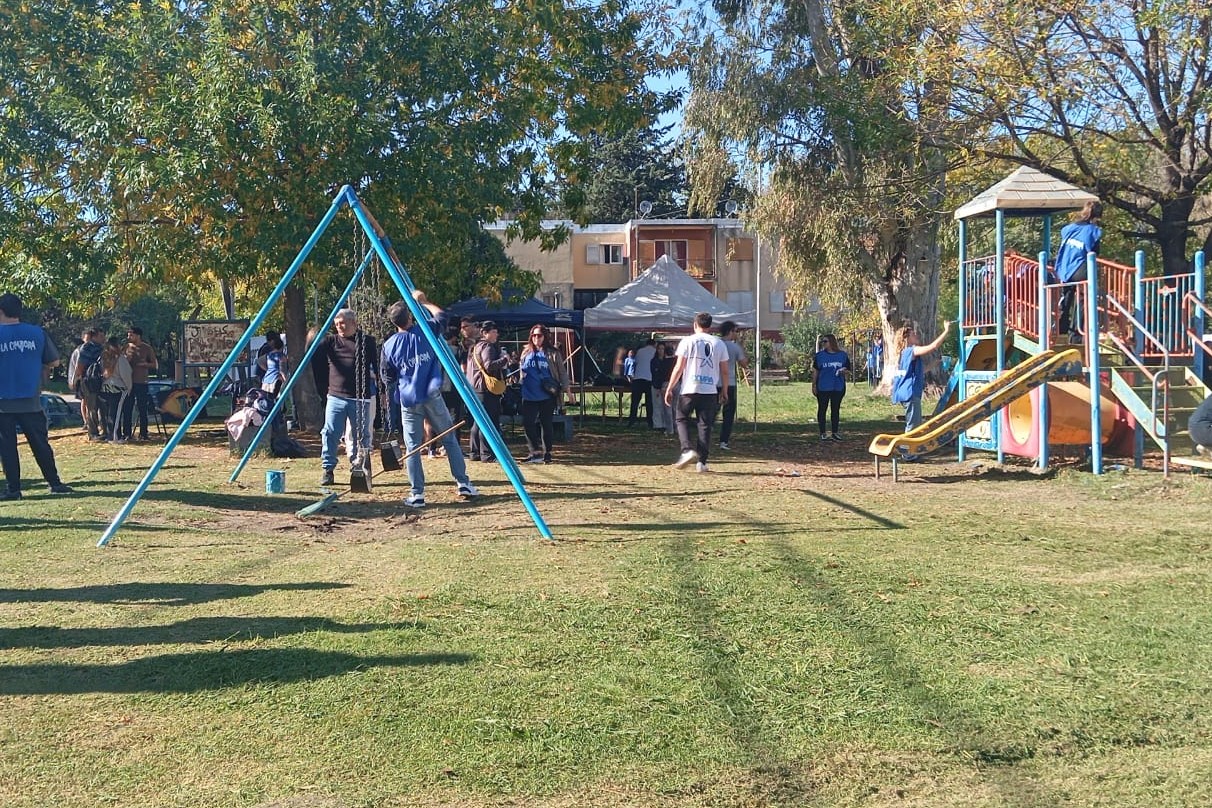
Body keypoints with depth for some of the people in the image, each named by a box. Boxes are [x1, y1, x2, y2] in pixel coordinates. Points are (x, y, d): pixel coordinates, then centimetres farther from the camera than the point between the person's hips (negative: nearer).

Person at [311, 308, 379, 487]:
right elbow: (314, 358, 7)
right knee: (330, 433, -4)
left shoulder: (367, 341, 4)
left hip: (360, 398, -1)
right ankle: (327, 469, 3)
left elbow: (376, 365, 8)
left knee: (361, 435, 4)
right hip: (336, 397, 1)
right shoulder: (330, 341, 7)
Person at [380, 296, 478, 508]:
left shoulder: (389, 345, -2)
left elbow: (388, 380, 6)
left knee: (413, 447, 2)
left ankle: (417, 494, -1)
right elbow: (439, 315, 16)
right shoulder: (425, 332, -4)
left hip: (409, 401, 0)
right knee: (450, 439, 11)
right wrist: (423, 302, 24)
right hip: (432, 396, 0)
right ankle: (463, 483, 14)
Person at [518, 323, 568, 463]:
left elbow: (561, 372, 1)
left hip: (547, 396, -3)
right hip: (529, 395, 3)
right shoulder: (526, 352, 9)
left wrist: (566, 388, -2)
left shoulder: (552, 353, -2)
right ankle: (535, 452, 5)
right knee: (527, 423, -3)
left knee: (546, 424, 5)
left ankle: (547, 452, 16)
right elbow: (521, 369, 22)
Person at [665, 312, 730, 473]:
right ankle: (701, 461, 4)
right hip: (710, 390, 2)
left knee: (681, 418, 13)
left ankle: (687, 450, -7)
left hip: (689, 389, -2)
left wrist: (669, 389, 1)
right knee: (705, 425, 7)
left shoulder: (688, 341, -1)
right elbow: (724, 371, 8)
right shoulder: (719, 343, 7)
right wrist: (724, 390, 20)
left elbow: (679, 368, -4)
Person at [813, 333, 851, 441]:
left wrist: (843, 371, -12)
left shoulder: (842, 355, 4)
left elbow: (847, 368, 11)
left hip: (838, 387, 2)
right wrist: (814, 385, -4)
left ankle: (834, 432, 19)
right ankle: (822, 433, 8)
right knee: (822, 409, 1)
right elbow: (815, 371, 1)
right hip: (823, 387, -2)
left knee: (836, 409, 9)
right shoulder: (819, 355, -1)